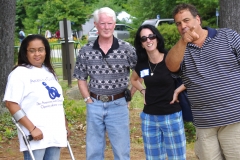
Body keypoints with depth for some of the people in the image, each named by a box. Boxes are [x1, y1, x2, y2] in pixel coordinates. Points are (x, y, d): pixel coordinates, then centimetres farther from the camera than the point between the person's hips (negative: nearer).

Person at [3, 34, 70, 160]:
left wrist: (65, 125, 18)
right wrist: (32, 128, -18)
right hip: (35, 135, -7)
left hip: (55, 134, 7)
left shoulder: (49, 72, 15)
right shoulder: (19, 73, -7)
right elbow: (11, 104, -14)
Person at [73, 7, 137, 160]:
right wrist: (88, 99, 1)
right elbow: (81, 78, 10)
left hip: (118, 105, -2)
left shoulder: (127, 49, -6)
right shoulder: (86, 51, 0)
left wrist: (130, 95, -1)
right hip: (95, 105, 2)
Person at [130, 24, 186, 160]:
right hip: (149, 118, 4)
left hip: (172, 116, -4)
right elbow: (134, 80, 24)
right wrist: (143, 91, 8)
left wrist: (177, 91, -11)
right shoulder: (141, 64, 2)